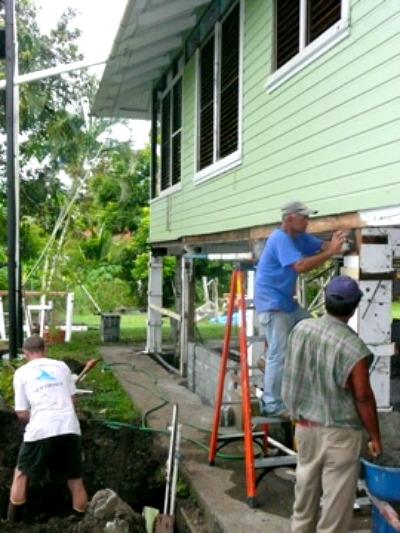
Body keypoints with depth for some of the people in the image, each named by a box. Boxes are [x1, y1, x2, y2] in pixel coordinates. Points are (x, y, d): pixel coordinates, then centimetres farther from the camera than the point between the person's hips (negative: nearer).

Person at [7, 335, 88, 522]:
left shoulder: (21, 372, 9)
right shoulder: (61, 366, 15)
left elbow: (22, 413, 6)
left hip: (41, 430, -2)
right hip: (69, 428, 2)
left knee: (21, 473, 22)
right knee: (75, 480, 15)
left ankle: (12, 522, 27)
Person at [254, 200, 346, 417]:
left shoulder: (299, 236, 9)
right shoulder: (280, 239, -21)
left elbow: (322, 245, 1)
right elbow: (301, 265, -32)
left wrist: (334, 243, -22)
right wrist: (331, 252, -31)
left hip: (287, 300, 10)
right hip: (271, 303, -10)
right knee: (279, 353, -8)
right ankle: (271, 404, 2)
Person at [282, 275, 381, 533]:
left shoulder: (301, 328, -7)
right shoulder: (353, 347, -23)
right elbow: (363, 398, -15)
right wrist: (375, 437, -3)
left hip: (304, 425, 6)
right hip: (339, 433, -6)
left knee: (306, 487, 22)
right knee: (337, 498, 9)